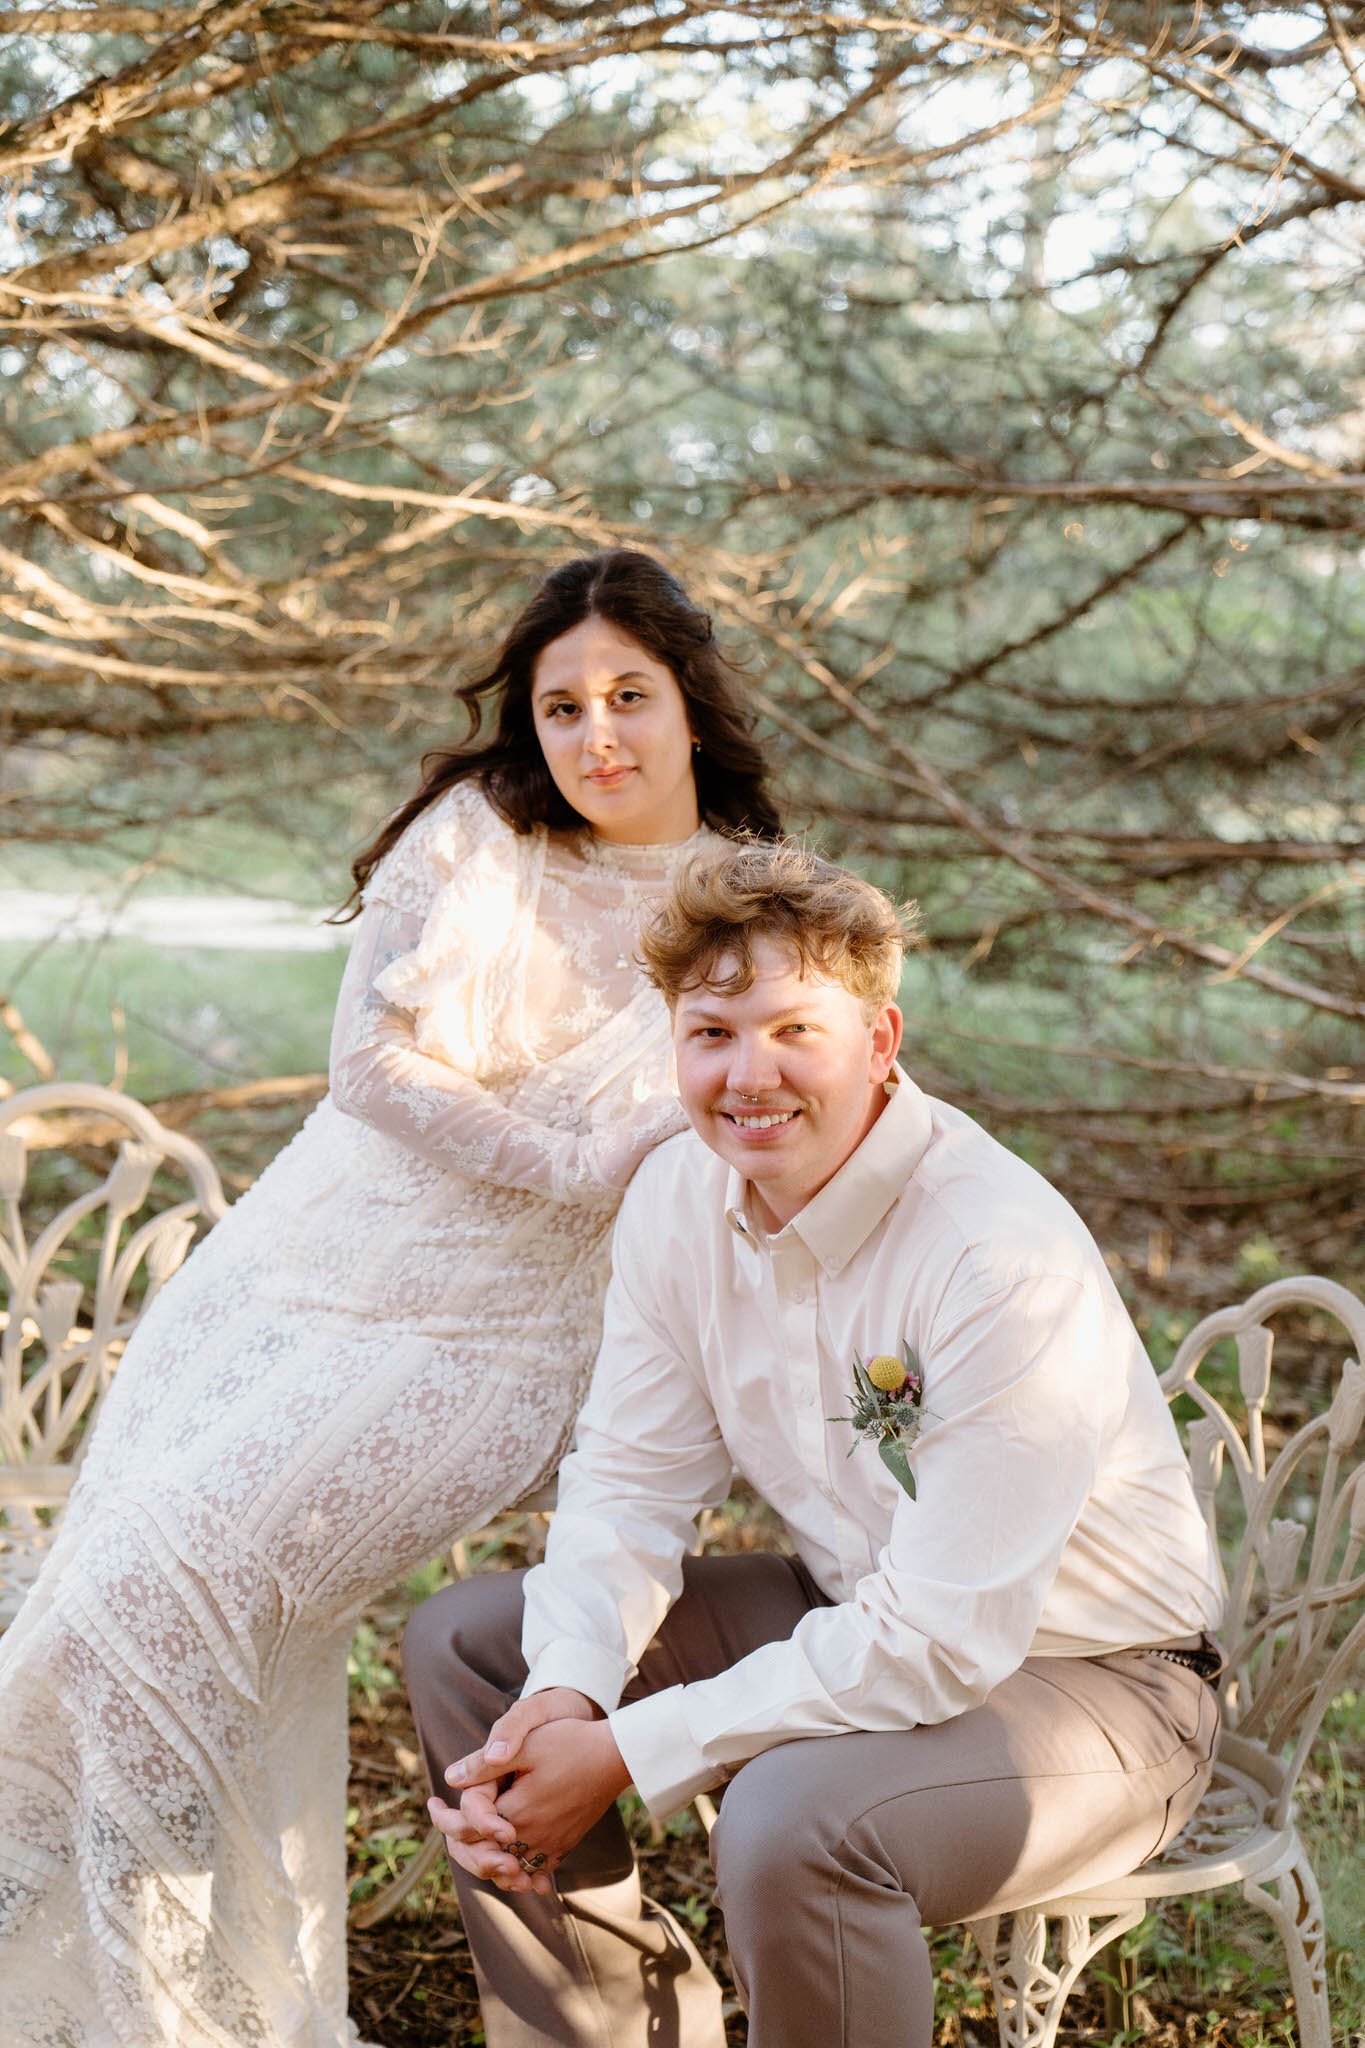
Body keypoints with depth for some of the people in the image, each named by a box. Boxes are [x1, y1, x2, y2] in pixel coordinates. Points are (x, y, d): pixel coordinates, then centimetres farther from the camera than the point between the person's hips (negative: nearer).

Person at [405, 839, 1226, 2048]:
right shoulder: (680, 1197, -8)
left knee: (793, 1818, -36)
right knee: (462, 1645, 2)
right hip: (856, 1615, 8)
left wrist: (624, 1755, -27)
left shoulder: (1007, 1261, -31)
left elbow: (940, 1643, -30)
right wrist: (567, 1691, -20)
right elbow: (630, 1481, 0)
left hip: (1084, 1679, -7)